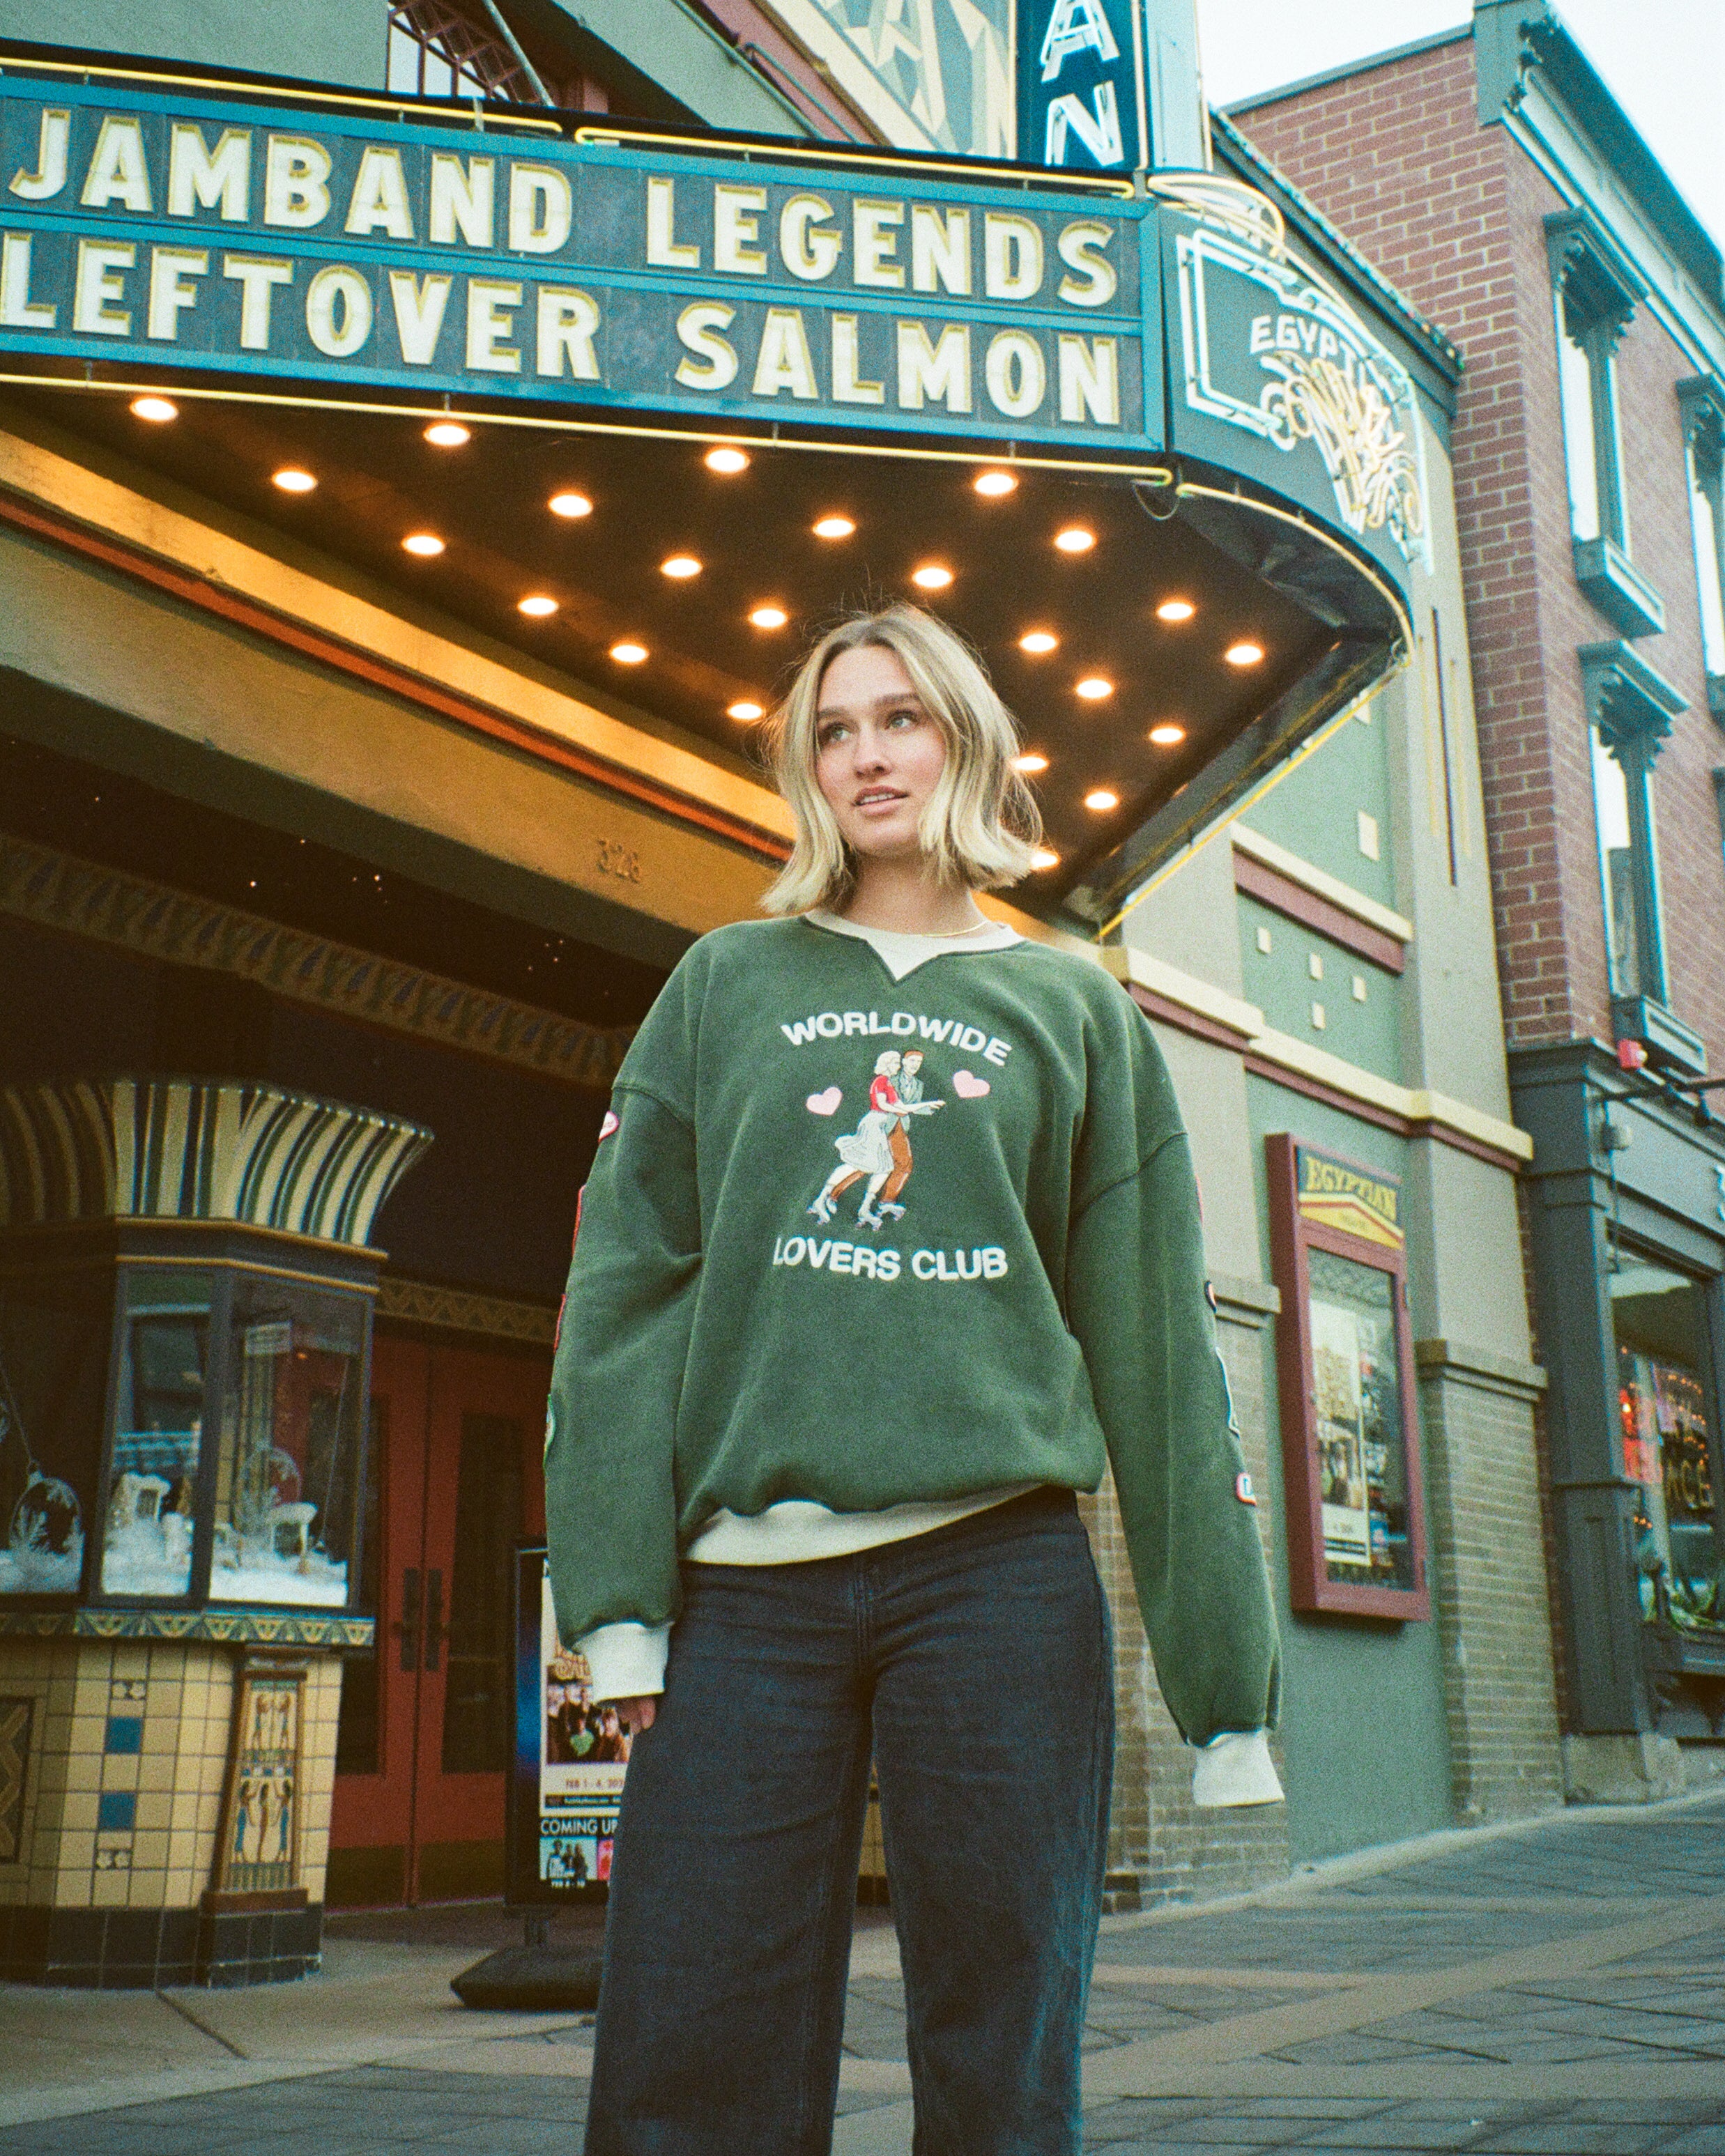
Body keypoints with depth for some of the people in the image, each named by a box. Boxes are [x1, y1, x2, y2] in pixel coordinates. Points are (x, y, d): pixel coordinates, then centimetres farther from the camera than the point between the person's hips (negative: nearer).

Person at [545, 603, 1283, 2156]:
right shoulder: (729, 983, 14)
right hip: (747, 1588, 1)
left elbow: (1157, 1344, 8)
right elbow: (627, 1288, 7)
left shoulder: (1075, 1009, 13)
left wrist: (1226, 1681, 3)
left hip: (1003, 1576, 0)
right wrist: (616, 1600, -5)